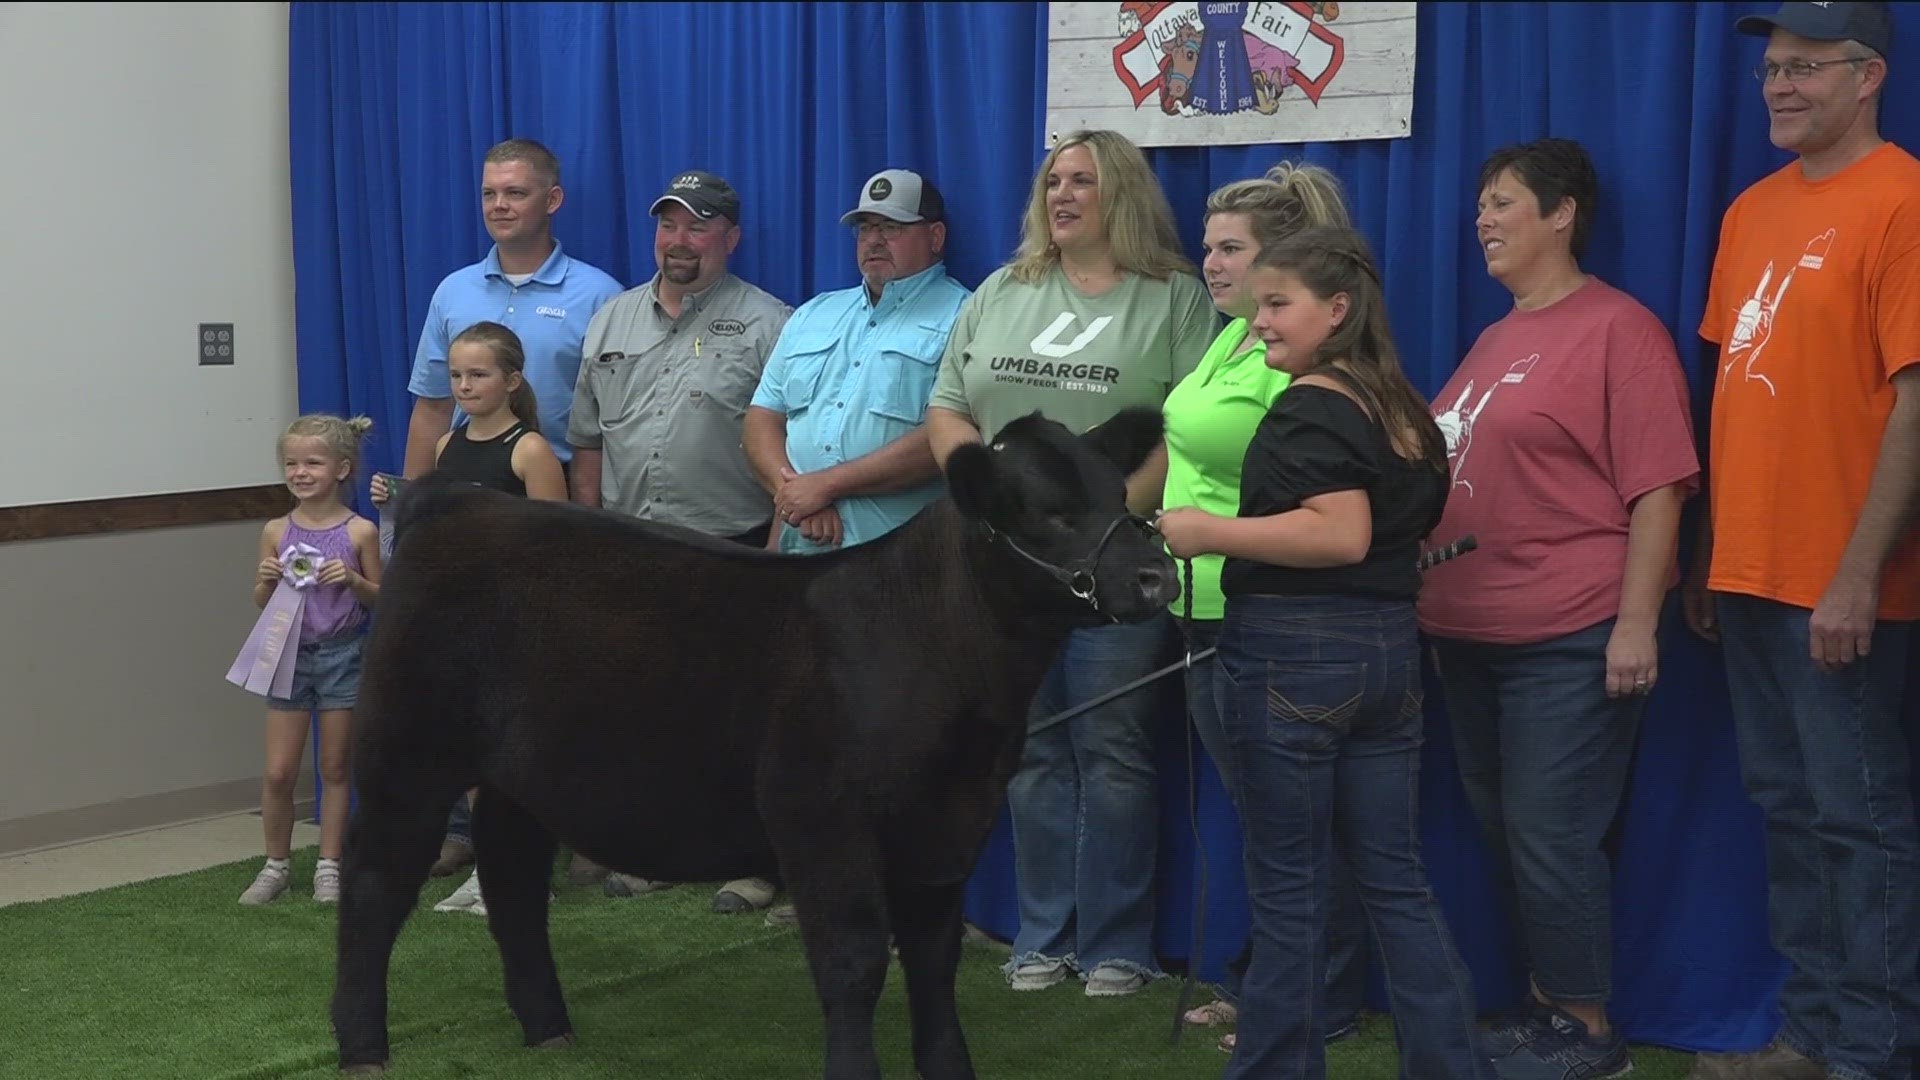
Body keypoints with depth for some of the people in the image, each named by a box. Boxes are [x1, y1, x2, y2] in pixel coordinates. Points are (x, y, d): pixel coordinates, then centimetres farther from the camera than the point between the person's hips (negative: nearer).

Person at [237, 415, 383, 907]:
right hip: (290, 655, 2)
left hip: (342, 655, -2)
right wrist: (266, 580, -14)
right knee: (278, 773, 3)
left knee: (335, 769, 8)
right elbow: (261, 604, 7)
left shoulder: (360, 531, -7)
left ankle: (329, 866, 18)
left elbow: (380, 599, 0)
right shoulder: (276, 531, -1)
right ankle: (276, 866, 17)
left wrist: (353, 580, -18)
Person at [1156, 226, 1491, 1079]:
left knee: (1288, 886, 3)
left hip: (1295, 654, -8)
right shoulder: (1402, 408, 13)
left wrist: (1209, 532, -21)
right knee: (1395, 879, 12)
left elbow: (1341, 533, -25)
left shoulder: (1311, 404, -13)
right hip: (1388, 649, 8)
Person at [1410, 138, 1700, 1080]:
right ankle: (1544, 1001, 27)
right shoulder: (1496, 338, 15)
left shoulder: (1618, 328, -9)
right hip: (1471, 633, 8)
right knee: (1500, 829, 14)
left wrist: (1636, 622, -19)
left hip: (1570, 638, -8)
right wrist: (1436, 610, 18)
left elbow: (1657, 484, -14)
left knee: (1549, 835, -3)